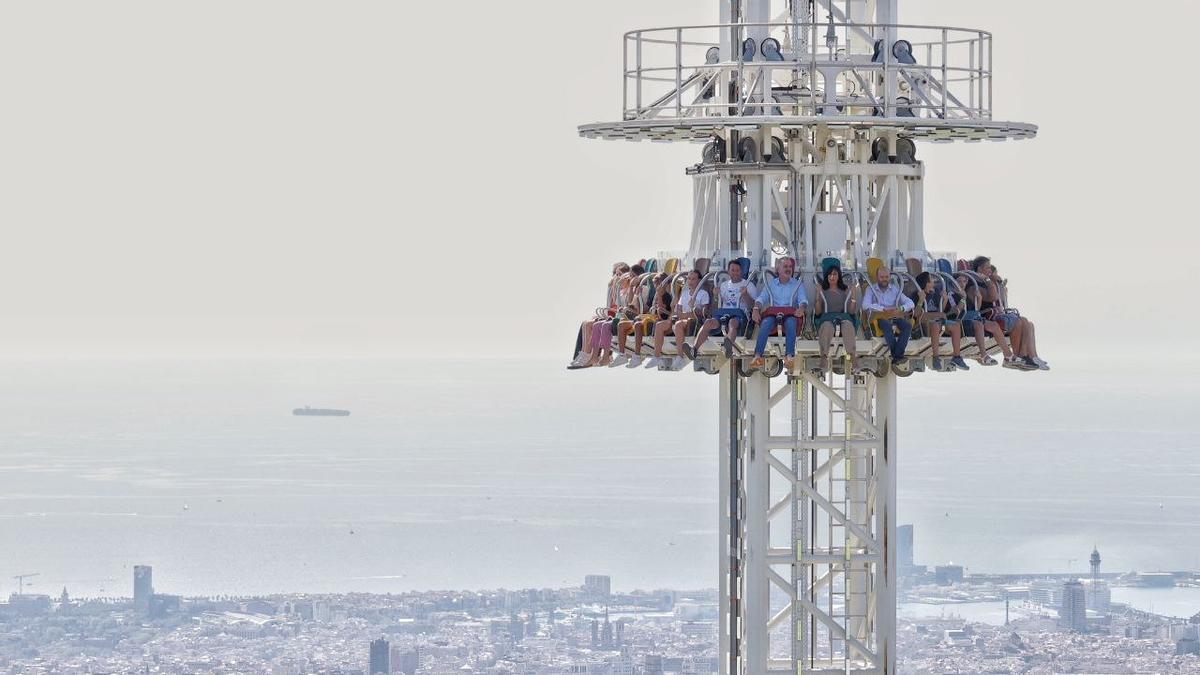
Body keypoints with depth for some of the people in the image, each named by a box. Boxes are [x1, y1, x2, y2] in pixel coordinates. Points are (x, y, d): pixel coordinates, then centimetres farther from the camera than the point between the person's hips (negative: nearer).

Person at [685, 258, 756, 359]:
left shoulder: (748, 285, 15)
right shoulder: (724, 285, 27)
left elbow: (753, 304, 4)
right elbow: (718, 305, 25)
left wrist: (745, 294, -13)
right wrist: (716, 295, 5)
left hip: (739, 315, -4)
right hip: (723, 314, 4)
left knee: (733, 322, -41)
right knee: (709, 322, -29)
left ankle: (729, 347, -72)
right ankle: (694, 349, -45)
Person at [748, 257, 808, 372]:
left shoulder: (798, 285, 22)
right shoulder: (770, 284, 24)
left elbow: (803, 300, 7)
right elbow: (761, 298, 11)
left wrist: (801, 308, -18)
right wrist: (756, 309, -11)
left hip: (790, 313, -1)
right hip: (772, 313, 1)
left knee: (791, 323, -38)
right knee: (766, 323, -35)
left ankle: (789, 356, -52)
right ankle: (758, 356, -48)